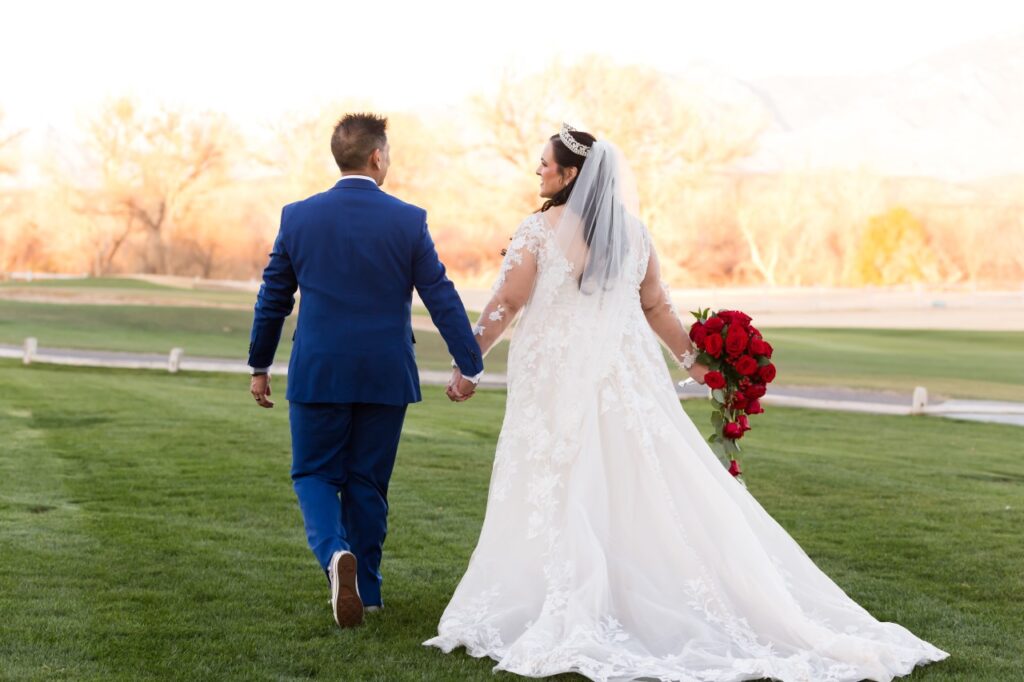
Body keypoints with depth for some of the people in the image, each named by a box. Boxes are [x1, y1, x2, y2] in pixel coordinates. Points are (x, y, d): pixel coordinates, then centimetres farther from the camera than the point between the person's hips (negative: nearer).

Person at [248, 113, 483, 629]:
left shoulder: (298, 217, -1)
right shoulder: (408, 220, -5)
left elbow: (273, 298, 6)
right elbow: (441, 297, -3)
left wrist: (259, 365, 17)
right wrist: (469, 365, 6)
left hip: (318, 374, 0)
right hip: (385, 375, 0)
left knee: (315, 474, 11)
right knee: (368, 482, 12)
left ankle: (336, 553, -16)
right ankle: (365, 587, 19)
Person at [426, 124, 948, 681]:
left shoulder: (540, 230, -6)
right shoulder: (632, 230, 8)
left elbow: (505, 306, -6)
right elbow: (657, 307, 12)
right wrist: (694, 362, 23)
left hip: (558, 381, -4)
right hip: (627, 378, 5)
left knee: (557, 498, 1)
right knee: (655, 494, 8)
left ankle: (565, 619, 2)